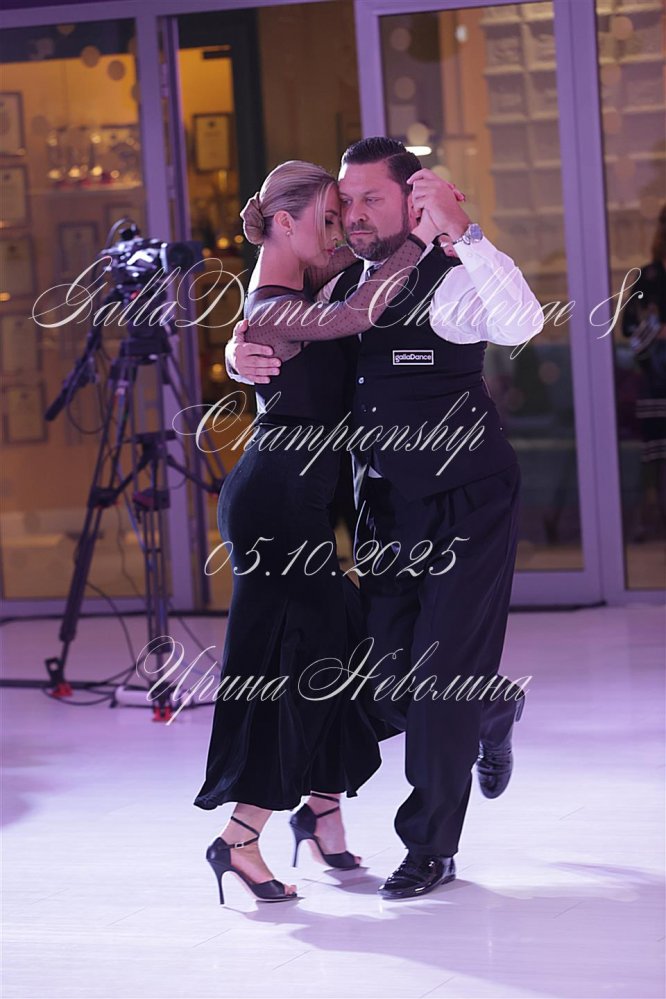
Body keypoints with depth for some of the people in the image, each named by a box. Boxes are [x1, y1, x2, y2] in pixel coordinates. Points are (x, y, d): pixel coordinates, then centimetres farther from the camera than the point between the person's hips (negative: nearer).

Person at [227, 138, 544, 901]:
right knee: (389, 683, 11)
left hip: (465, 509, -7)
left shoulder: (451, 282, -15)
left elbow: (522, 325, -34)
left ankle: (432, 850, 11)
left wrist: (463, 233, -42)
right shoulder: (342, 293, 7)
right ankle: (492, 711, 45)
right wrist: (239, 353, -11)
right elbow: (278, 351, 14)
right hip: (385, 511, 7)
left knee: (441, 679, -5)